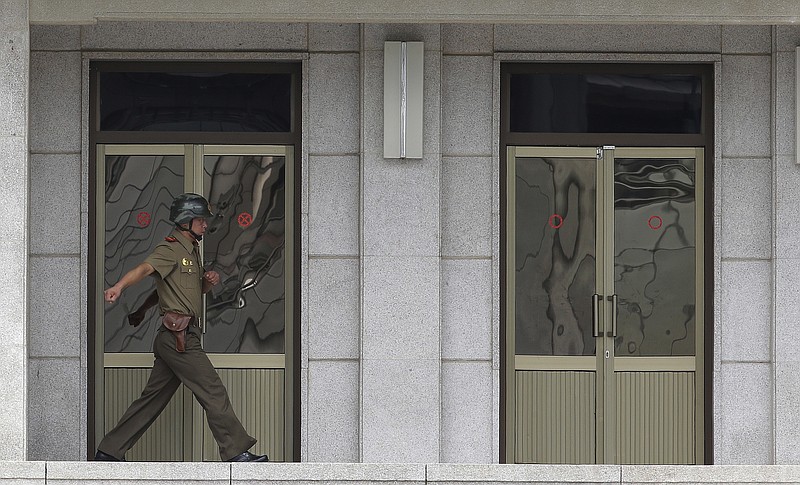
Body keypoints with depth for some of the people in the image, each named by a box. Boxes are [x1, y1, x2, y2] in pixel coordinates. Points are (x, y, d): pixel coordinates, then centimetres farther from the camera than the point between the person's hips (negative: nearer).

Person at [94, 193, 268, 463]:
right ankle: (236, 452, -5)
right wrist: (119, 286, -46)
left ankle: (109, 451, 13)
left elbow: (197, 289, 34)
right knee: (213, 392, -8)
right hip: (178, 336, -10)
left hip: (178, 338, 10)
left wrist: (209, 282, 9)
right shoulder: (171, 249, -8)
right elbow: (145, 268, -27)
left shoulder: (192, 250, 21)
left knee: (153, 398, 10)